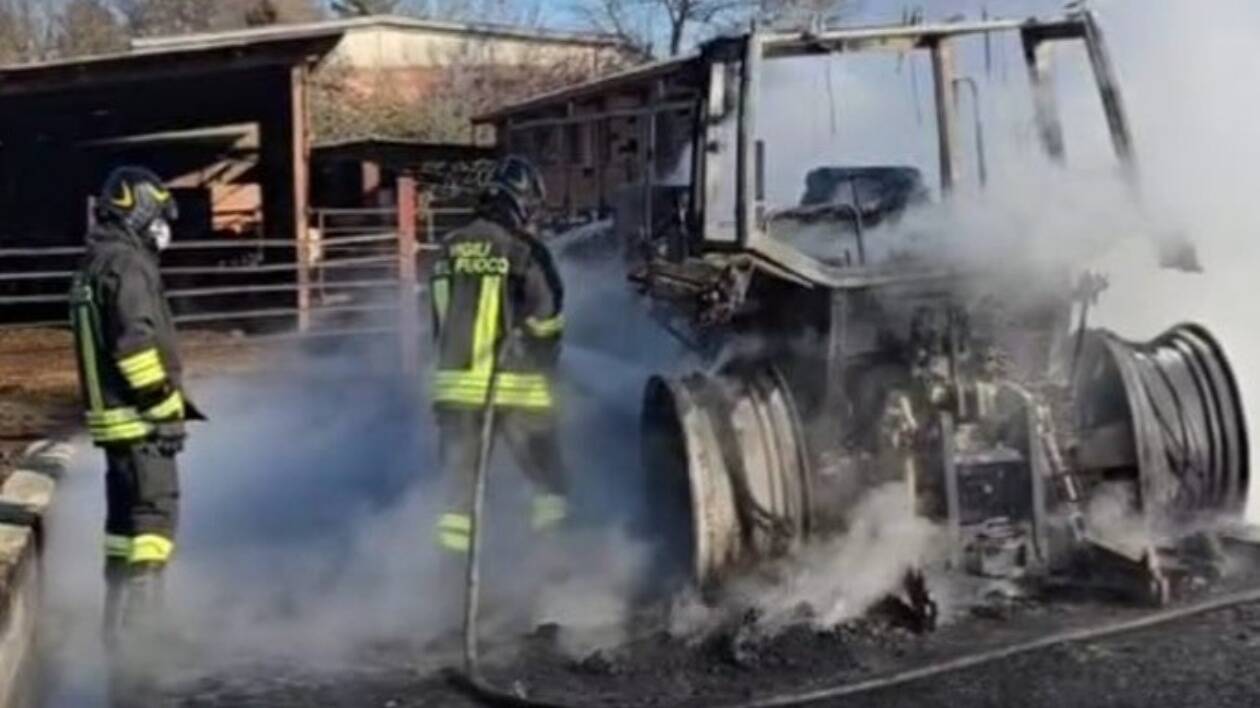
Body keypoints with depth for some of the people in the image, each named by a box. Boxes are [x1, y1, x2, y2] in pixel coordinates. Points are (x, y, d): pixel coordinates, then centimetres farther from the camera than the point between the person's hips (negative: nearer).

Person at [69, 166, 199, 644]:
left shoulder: (94, 266, 18)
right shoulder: (127, 265, -14)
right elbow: (135, 342, -23)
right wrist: (166, 403, -18)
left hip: (112, 416, 10)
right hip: (139, 418, -10)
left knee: (126, 516, 15)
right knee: (155, 510, -9)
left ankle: (119, 622, 23)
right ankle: (141, 621, -11)